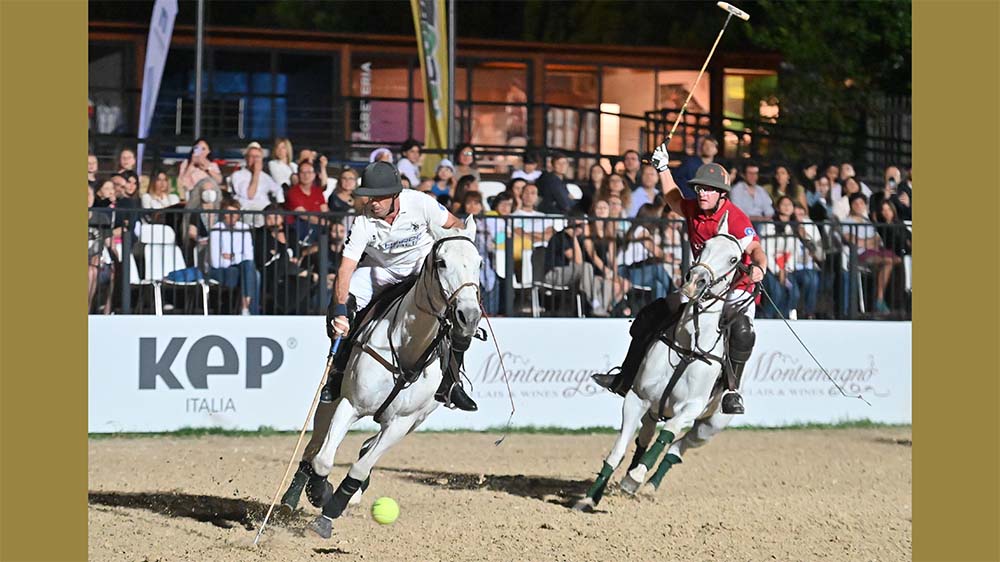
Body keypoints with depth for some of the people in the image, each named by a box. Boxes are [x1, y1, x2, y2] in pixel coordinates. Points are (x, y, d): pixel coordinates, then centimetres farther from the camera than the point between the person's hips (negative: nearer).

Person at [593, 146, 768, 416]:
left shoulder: (735, 218, -20)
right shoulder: (694, 210, 2)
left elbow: (756, 249, -35)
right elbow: (674, 200, 27)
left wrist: (758, 267, -57)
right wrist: (663, 168, 24)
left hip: (737, 294, -8)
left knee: (742, 332, -39)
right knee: (650, 314, 6)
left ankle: (732, 391, -27)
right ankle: (626, 379, 15)